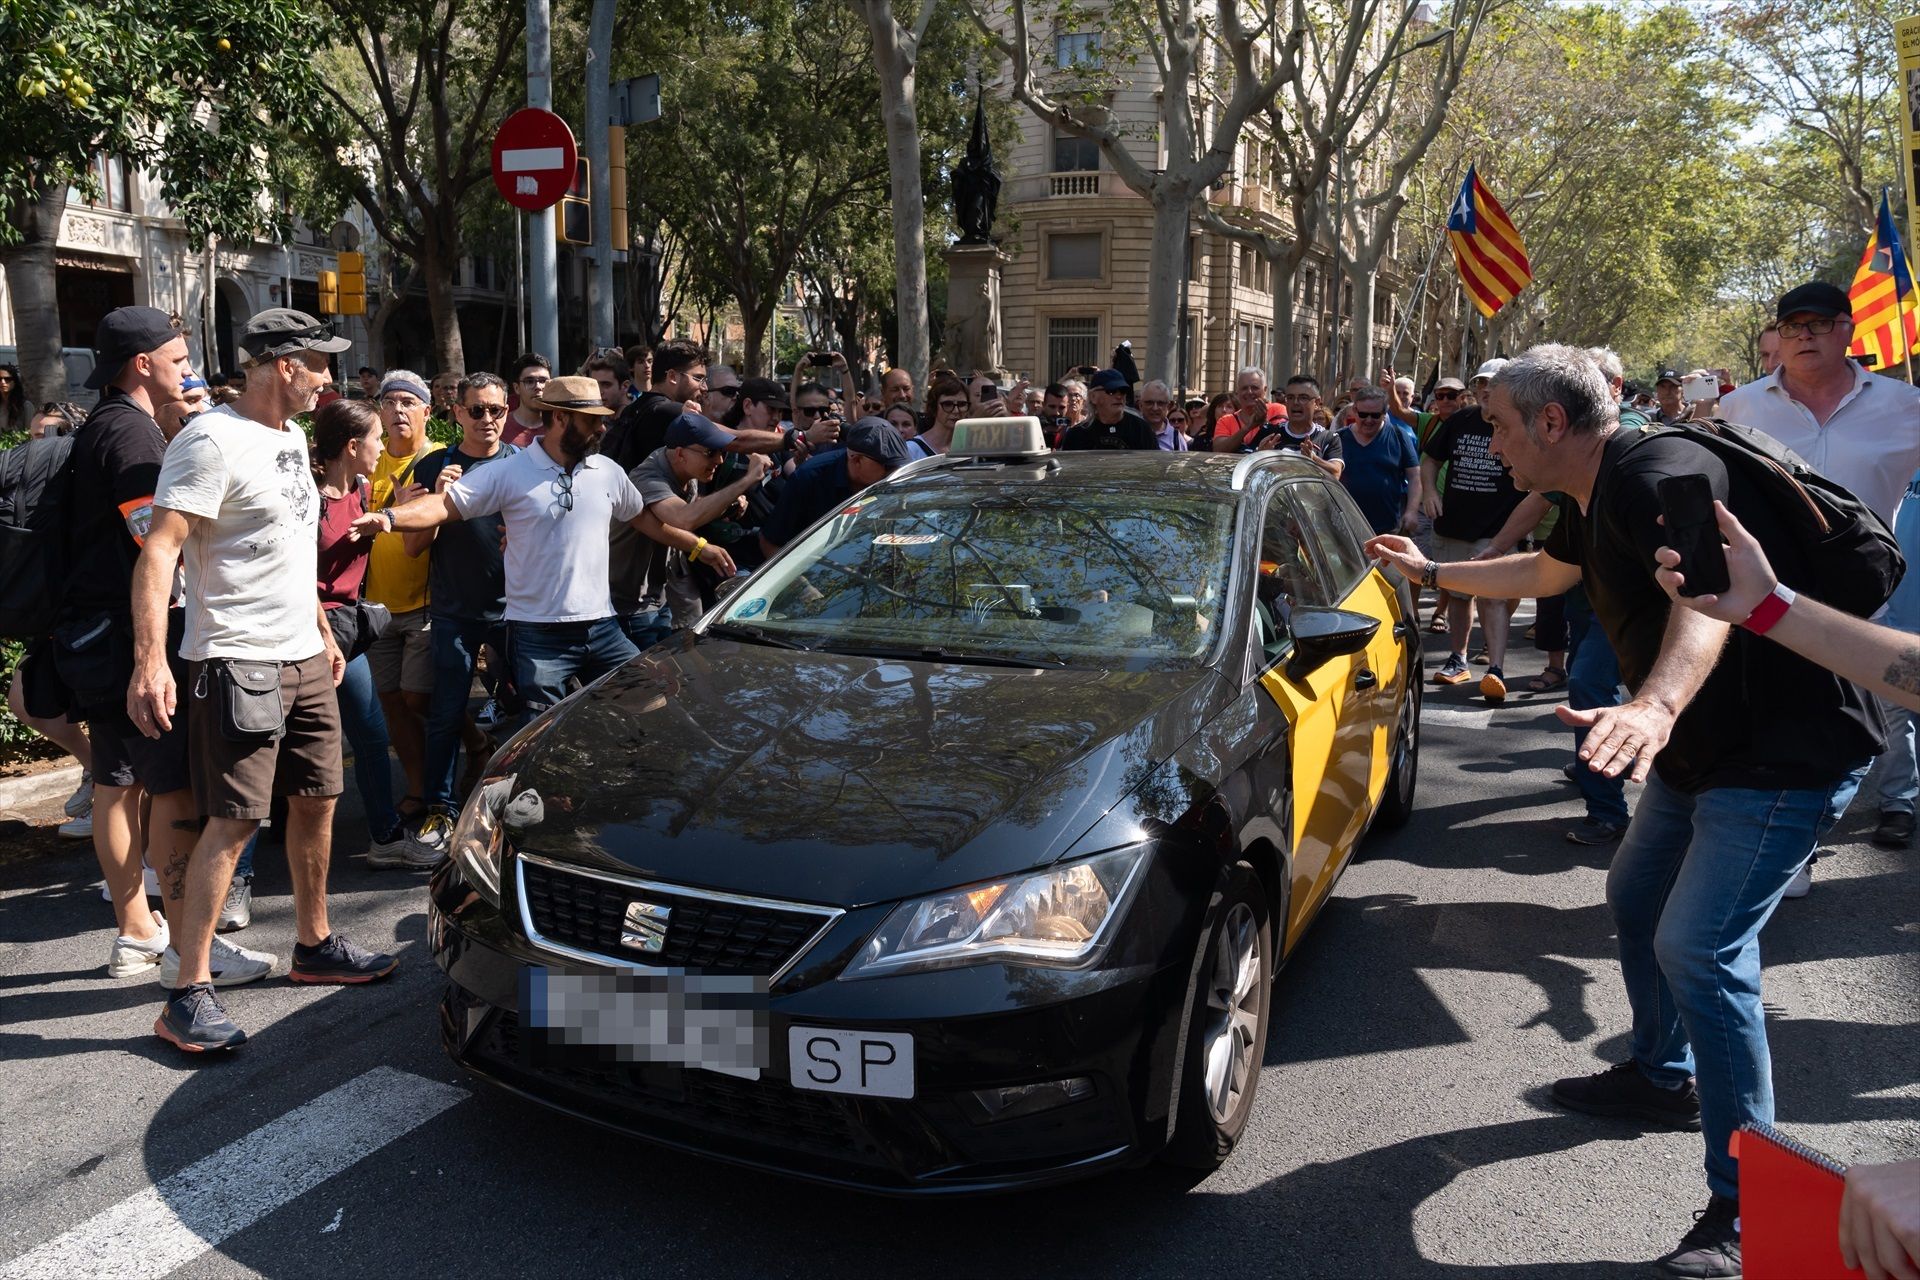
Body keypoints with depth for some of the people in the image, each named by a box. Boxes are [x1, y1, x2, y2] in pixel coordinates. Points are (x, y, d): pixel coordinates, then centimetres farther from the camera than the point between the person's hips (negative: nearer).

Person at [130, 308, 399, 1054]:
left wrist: (324, 632, 23)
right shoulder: (213, 440, -14)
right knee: (234, 820, -8)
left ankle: (314, 945, 28)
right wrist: (150, 659, -31)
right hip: (237, 662, -9)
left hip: (304, 658, 9)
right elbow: (159, 550, -22)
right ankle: (187, 994, -1)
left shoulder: (291, 438, 14)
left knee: (316, 801, 13)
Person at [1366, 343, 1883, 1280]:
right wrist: (1431, 573, 37)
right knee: (1635, 898, 22)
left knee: (1700, 950, -17)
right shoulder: (1589, 499, 8)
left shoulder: (1660, 474, -25)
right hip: (1695, 746, 11)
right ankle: (1663, 1078, 44)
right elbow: (1546, 572, 30)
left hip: (1778, 751, -11)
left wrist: (1656, 705, -61)